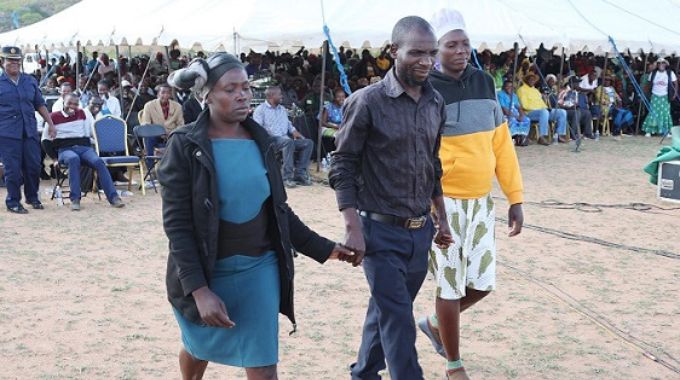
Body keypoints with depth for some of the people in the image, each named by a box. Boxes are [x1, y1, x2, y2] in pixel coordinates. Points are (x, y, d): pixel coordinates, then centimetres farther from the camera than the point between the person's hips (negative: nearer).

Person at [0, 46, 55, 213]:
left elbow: (40, 104, 19)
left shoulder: (30, 81, 13)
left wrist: (50, 123, 15)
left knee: (34, 166, 5)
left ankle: (32, 197, 25)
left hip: (30, 131, 4)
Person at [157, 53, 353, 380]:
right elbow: (176, 224, -16)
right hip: (205, 271, -2)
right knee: (199, 347, 21)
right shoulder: (185, 146, -13)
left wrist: (322, 248, 6)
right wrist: (199, 289, -24)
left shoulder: (259, 140, 1)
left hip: (259, 268, 2)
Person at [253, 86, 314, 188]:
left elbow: (289, 124, 29)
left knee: (308, 143, -14)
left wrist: (294, 132, 7)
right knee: (289, 141, -38)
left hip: (286, 138, 7)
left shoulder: (282, 109, 27)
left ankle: (299, 174, -17)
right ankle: (287, 177, -38)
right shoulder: (261, 109, 5)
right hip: (271, 139, -7)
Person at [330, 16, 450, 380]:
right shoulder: (367, 102, -12)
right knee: (398, 321, -4)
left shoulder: (436, 103, 6)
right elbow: (342, 168, -10)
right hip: (381, 231, -6)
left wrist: (441, 218, 17)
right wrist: (353, 229, -15)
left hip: (421, 231, 6)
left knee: (387, 311, 18)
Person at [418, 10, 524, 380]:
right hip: (443, 202, -6)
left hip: (482, 200, 6)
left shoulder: (484, 83, 6)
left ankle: (434, 323, 38)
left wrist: (515, 196, 7)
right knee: (451, 284, 4)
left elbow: (501, 144, 9)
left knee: (482, 282, 10)